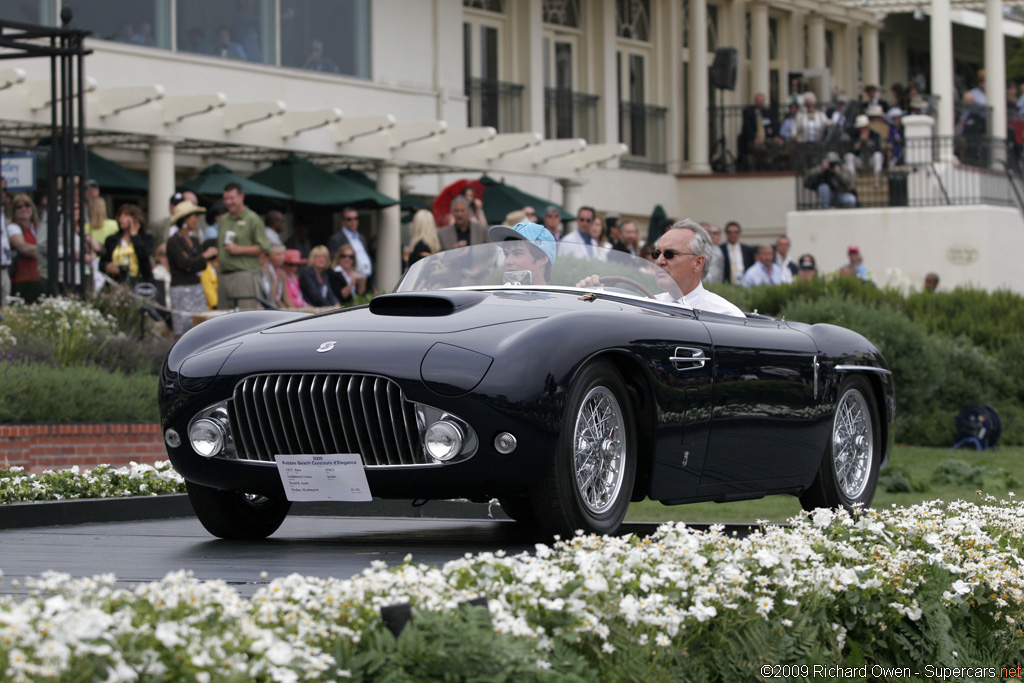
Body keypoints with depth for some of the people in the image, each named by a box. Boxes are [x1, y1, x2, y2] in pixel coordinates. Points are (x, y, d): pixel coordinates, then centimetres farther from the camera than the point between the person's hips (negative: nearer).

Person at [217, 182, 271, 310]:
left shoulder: (252, 219, -2)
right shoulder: (224, 220, 19)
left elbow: (264, 248, -6)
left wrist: (239, 249, -13)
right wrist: (218, 275, 16)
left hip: (244, 274, -7)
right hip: (224, 275, 7)